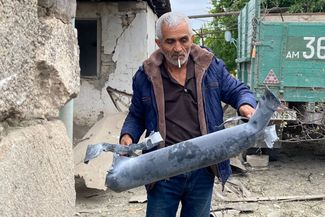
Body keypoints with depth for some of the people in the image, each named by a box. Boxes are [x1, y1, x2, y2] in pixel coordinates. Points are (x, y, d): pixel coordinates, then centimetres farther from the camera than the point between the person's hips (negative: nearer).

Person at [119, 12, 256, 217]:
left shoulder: (211, 66, 1)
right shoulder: (145, 76, 0)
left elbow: (238, 90, 10)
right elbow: (136, 116, 13)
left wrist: (246, 104, -12)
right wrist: (128, 135, -6)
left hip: (204, 170, 1)